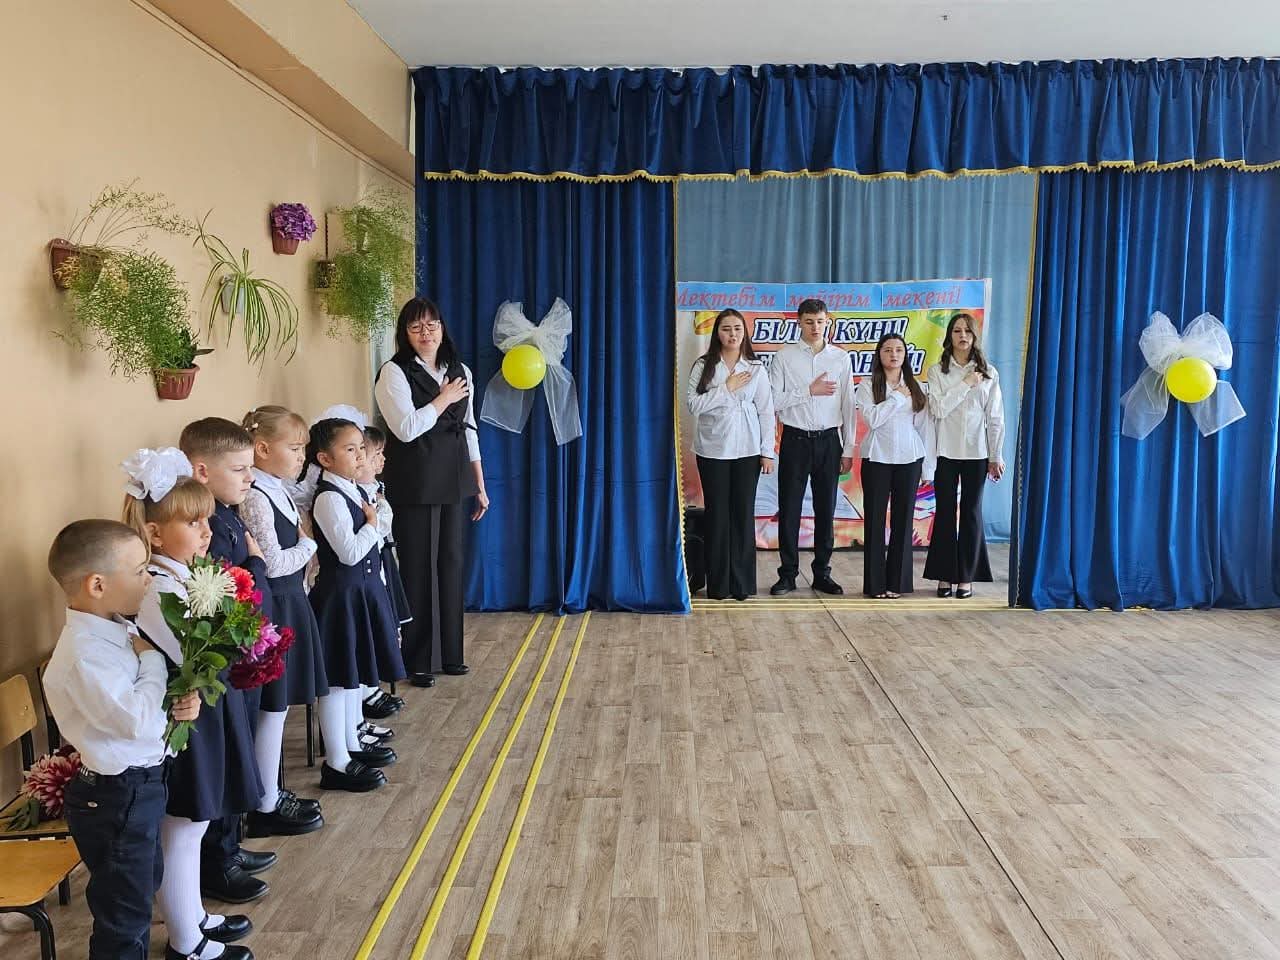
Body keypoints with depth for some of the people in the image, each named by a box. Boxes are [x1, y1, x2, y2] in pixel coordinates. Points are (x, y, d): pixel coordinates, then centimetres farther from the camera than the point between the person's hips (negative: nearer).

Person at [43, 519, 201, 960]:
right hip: (116, 797, -10)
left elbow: (143, 697, 14)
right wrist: (151, 657, -22)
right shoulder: (85, 654, -28)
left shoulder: (117, 628, 0)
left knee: (144, 886, 29)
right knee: (123, 913, 8)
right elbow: (138, 720, -34)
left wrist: (180, 701, -7)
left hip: (140, 784, 10)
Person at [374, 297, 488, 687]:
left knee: (451, 563, 10)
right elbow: (406, 428, -19)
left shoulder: (460, 372, 11)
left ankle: (449, 652, 23)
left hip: (453, 481, 5)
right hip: (414, 485, -5)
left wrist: (480, 486, 12)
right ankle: (418, 660, 12)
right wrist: (444, 398, -9)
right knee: (418, 567, 0)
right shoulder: (394, 372, -6)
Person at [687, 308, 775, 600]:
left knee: (743, 513, 2)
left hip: (747, 450, 1)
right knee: (717, 513, 2)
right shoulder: (703, 366, 2)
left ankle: (742, 583, 11)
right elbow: (693, 405, -8)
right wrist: (726, 388, -13)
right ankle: (718, 584, 10)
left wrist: (767, 452, -1)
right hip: (713, 450, 0)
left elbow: (766, 412, 3)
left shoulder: (756, 368, 4)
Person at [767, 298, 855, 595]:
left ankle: (822, 573, 18)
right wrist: (809, 391, -13)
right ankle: (787, 574, 13)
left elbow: (848, 405, 5)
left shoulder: (840, 358, 5)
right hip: (795, 440, -1)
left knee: (826, 510, 8)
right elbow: (773, 401, -7)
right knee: (789, 509, 3)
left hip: (829, 440, 2)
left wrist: (848, 449, 3)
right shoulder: (784, 357, 0)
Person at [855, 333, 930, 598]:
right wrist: (897, 397, -11)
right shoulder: (867, 387, 0)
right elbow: (872, 419, -15)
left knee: (903, 519, 4)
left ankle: (897, 581, 12)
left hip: (909, 459, 3)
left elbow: (922, 426, 10)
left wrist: (924, 461, 7)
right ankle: (876, 583, 6)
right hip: (877, 459, -2)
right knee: (875, 519, 0)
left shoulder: (915, 388, 10)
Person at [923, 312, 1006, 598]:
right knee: (945, 512, 3)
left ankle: (966, 576, 12)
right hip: (946, 452, -1)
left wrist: (996, 457, 2)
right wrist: (966, 384, -12)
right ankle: (945, 575, 11)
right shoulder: (937, 371, 2)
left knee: (971, 512, 5)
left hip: (976, 452, 1)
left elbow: (995, 417, 4)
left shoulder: (988, 373, 5)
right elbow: (938, 408, -11)